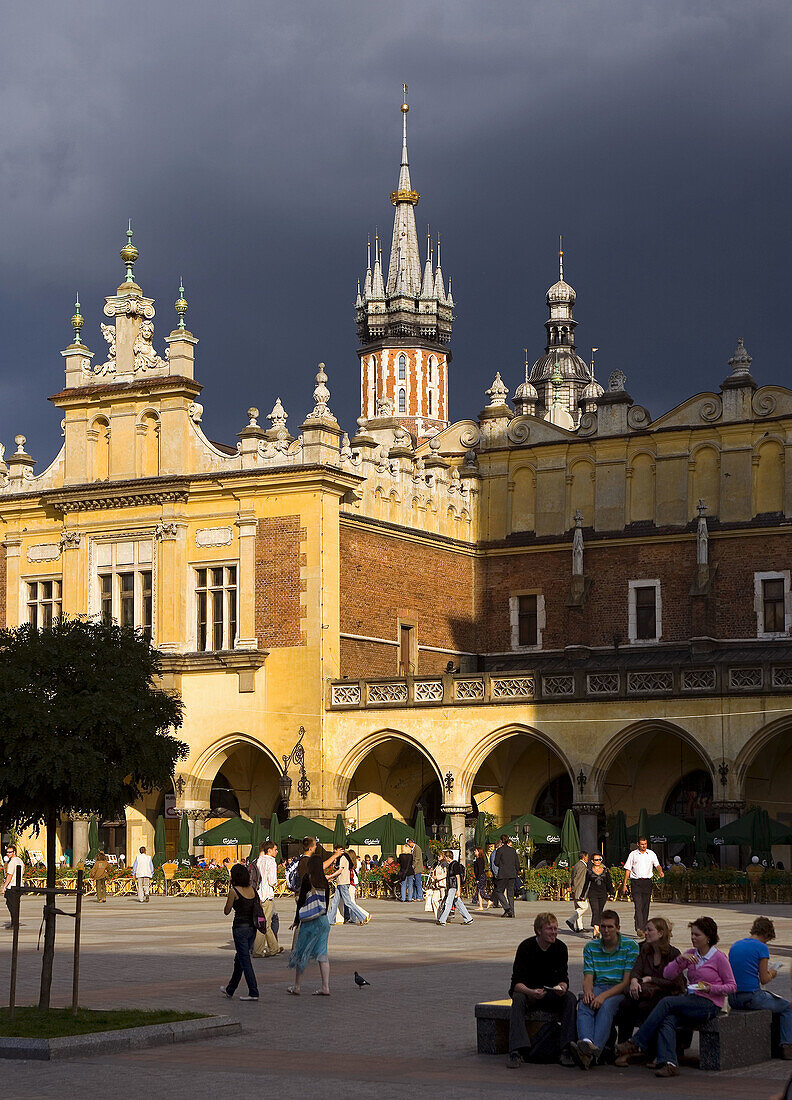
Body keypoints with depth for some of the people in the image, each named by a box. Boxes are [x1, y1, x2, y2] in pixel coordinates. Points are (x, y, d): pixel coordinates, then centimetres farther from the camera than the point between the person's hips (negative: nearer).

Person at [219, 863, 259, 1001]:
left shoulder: (234, 891, -11)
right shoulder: (252, 890, 6)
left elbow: (226, 911, -3)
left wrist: (230, 891, 2)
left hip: (240, 927, -7)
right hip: (252, 927, 7)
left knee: (245, 960, -2)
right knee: (239, 958, 19)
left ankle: (253, 993, -6)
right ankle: (230, 990, 32)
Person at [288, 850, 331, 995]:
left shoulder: (307, 878, -9)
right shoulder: (325, 881, 6)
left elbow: (301, 900, -10)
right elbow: (327, 901, 11)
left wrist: (296, 920, -3)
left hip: (309, 921, -5)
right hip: (324, 920, 5)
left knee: (301, 953, 5)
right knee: (322, 954, 6)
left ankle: (296, 987, 10)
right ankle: (325, 987, 1)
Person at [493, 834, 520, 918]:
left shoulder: (500, 850, -7)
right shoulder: (513, 850, 8)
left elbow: (496, 863, -5)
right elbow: (517, 863, 11)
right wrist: (517, 871, 24)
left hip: (503, 874, -5)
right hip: (512, 874, 5)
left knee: (498, 891, 6)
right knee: (510, 892, 10)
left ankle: (507, 908, -11)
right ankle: (511, 912, 6)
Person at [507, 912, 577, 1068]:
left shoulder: (560, 948, -6)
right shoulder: (526, 947, -17)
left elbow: (563, 978, -6)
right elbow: (517, 982, -22)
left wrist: (562, 987, -31)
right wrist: (531, 992, -43)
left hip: (549, 991, 3)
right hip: (526, 990, -3)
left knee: (570, 998, -25)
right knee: (518, 999, -36)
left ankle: (567, 1049, -30)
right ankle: (517, 1051, -45)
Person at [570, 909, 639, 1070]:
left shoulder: (631, 946, 1)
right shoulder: (591, 947, 13)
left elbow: (627, 981, -7)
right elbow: (588, 978, 5)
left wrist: (604, 996, -21)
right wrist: (588, 991, -21)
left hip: (620, 991, -3)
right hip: (598, 988, 3)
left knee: (606, 1006, -37)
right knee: (584, 1005, -32)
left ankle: (596, 1049, -56)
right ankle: (586, 1042, -58)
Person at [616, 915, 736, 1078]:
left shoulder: (719, 957, -2)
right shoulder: (690, 955, 15)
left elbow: (732, 985, 0)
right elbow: (667, 974, 8)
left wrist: (710, 988, -15)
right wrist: (680, 959, -9)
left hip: (710, 1004, -6)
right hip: (691, 1000, 6)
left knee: (667, 1002, -26)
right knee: (667, 1021, -28)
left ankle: (637, 1043, -22)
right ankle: (669, 1064, -41)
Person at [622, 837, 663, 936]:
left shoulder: (651, 854, 10)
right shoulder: (633, 855, 5)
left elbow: (657, 865, 6)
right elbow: (628, 870, 6)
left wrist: (660, 871, -18)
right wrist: (624, 884, 2)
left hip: (647, 882, 3)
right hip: (636, 882, -3)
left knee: (646, 906, 5)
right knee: (638, 906, -14)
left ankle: (643, 928, 14)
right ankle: (639, 929, -23)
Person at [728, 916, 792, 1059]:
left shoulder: (734, 946, 11)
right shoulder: (761, 948, -10)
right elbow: (764, 980, -9)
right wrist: (771, 974, 12)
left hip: (733, 1000, 7)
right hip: (752, 997, -7)